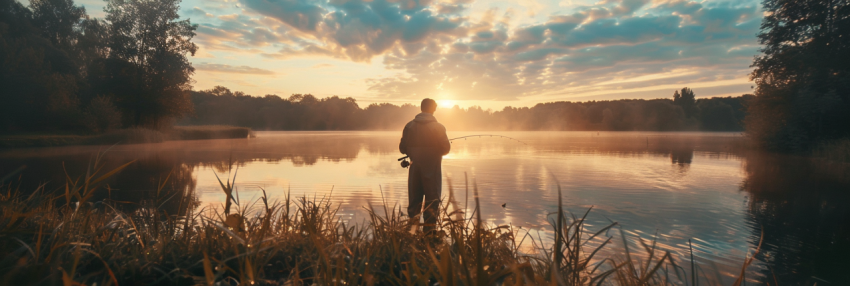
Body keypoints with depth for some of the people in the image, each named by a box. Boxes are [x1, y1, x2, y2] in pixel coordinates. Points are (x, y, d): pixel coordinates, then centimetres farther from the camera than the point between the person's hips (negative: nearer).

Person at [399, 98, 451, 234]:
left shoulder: (410, 126, 0)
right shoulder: (438, 127, -8)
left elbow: (402, 148, 1)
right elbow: (446, 149, -7)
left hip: (415, 169, 3)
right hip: (432, 170, -3)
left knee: (414, 202, 12)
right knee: (432, 203, 4)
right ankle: (429, 232, 5)